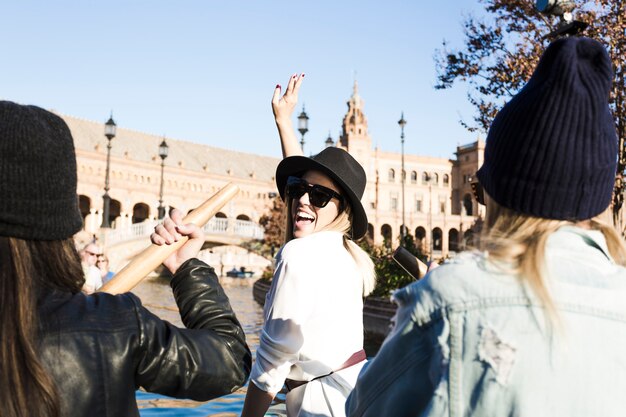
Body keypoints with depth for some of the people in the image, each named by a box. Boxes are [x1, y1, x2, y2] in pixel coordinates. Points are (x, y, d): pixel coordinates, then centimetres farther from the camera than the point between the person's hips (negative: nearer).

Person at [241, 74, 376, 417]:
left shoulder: (299, 255, -18)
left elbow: (274, 358, -16)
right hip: (359, 387, 8)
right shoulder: (344, 250, 5)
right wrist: (283, 120, 29)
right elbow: (302, 175, 19)